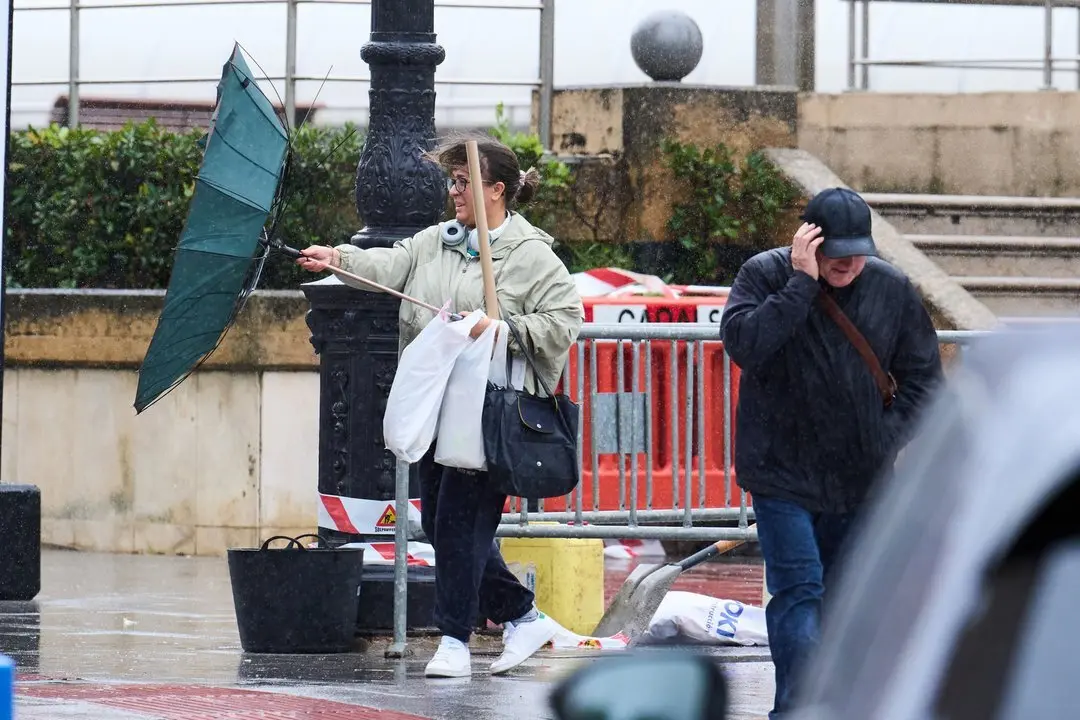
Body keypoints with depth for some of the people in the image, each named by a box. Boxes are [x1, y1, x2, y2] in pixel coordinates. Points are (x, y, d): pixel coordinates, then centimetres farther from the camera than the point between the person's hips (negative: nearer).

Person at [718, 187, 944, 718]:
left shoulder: (891, 290, 1)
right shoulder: (765, 276, -7)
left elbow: (923, 374, 9)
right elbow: (743, 344, -25)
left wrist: (888, 439, -3)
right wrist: (802, 283, -25)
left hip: (859, 476, 4)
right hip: (781, 472, -4)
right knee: (799, 592, -14)